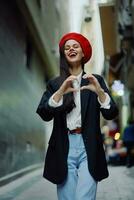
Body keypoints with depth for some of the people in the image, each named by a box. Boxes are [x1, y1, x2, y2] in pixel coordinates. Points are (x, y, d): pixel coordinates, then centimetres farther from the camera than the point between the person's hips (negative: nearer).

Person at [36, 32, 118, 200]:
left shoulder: (95, 80, 11)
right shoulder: (55, 84, 11)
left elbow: (111, 114, 1)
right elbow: (44, 114, -3)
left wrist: (99, 91, -16)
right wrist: (60, 92, -18)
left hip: (89, 148, 0)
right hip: (64, 148, 1)